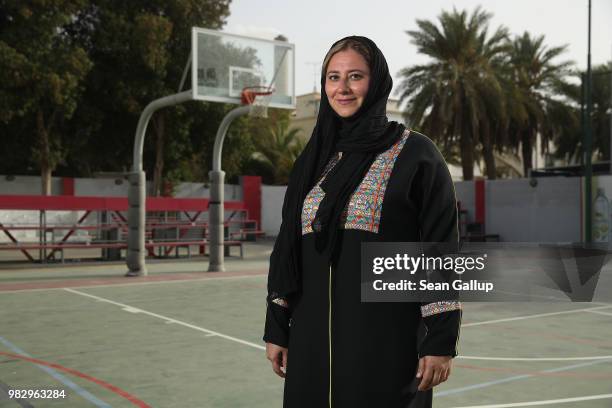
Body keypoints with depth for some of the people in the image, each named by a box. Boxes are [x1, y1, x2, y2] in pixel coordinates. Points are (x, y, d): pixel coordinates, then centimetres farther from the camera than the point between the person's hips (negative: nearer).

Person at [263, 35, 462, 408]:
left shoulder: (416, 154, -4)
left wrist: (442, 340, -12)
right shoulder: (315, 158, 11)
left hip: (385, 337, -4)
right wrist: (276, 327, 9)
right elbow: (288, 246, 11)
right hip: (314, 337, 5)